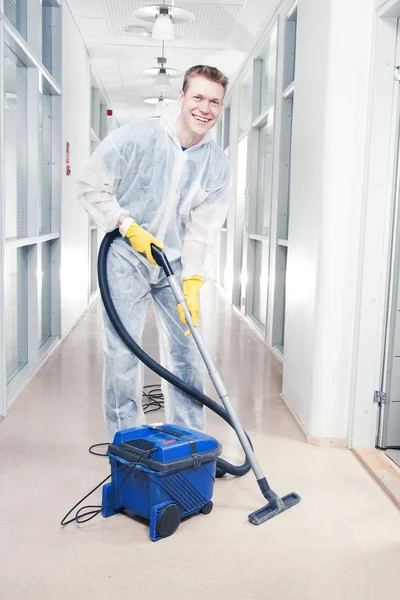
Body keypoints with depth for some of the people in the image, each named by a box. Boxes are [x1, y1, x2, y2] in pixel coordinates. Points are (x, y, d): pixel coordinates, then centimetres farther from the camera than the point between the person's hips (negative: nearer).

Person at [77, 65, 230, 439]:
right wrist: (130, 227, -16)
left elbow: (203, 228, -6)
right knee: (122, 352, -2)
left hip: (176, 263, 4)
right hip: (126, 258, -3)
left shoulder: (217, 164, -4)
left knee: (186, 352, 7)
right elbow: (92, 187, -8)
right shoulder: (134, 138, -15)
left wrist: (192, 285, -13)